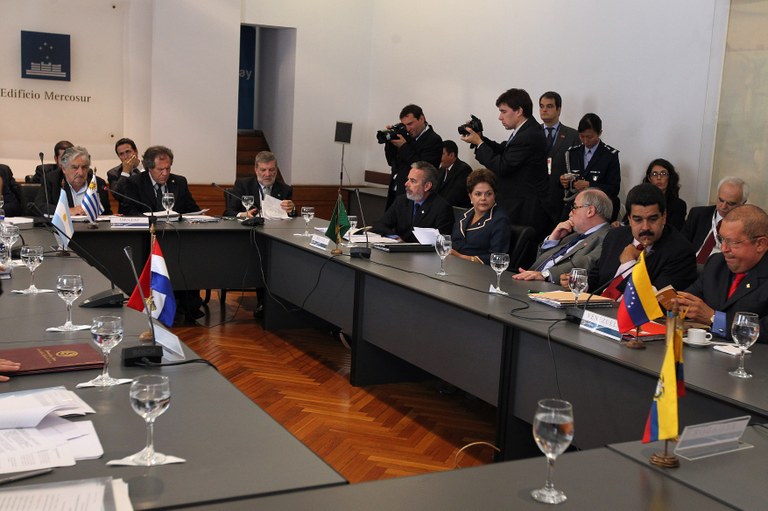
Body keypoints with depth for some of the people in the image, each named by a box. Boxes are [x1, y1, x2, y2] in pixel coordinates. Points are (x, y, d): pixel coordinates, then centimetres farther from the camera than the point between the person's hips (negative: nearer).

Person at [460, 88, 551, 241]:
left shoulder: (529, 136, -21)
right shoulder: (526, 131, 10)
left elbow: (501, 167, -19)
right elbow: (503, 150, 19)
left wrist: (478, 142, -9)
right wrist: (480, 138, 4)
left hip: (525, 210, -10)